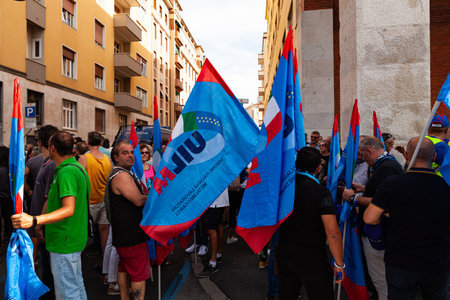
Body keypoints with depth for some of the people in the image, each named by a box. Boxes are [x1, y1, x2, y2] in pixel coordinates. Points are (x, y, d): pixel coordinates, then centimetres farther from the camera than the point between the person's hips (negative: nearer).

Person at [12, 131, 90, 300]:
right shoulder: (77, 167, 12)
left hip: (64, 242, -10)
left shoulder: (66, 172, -20)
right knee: (76, 285, 20)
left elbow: (69, 209, -28)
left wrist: (34, 221, -35)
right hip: (74, 239, 10)